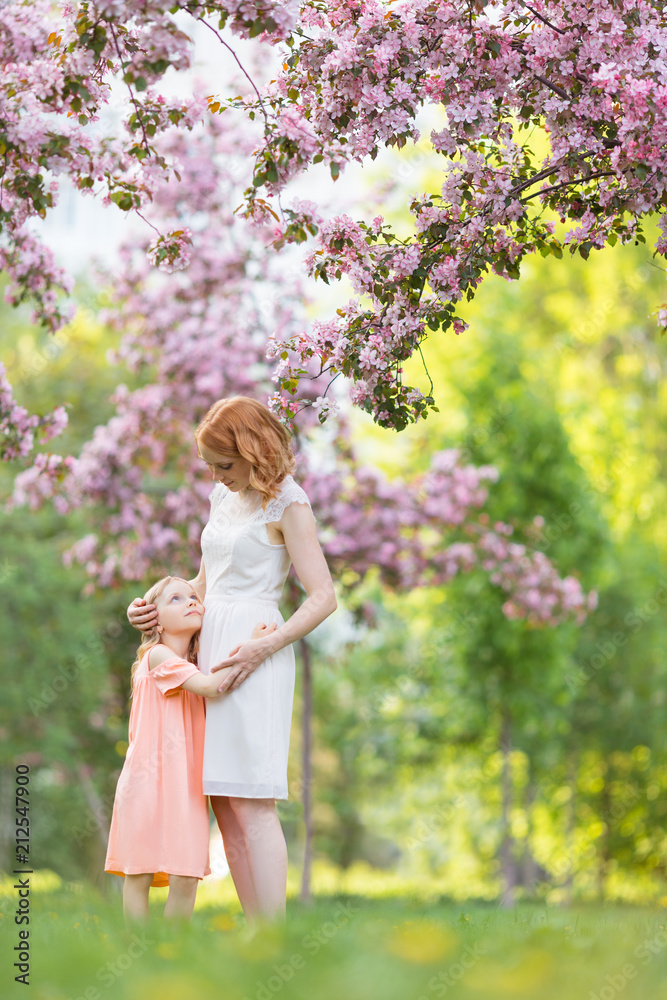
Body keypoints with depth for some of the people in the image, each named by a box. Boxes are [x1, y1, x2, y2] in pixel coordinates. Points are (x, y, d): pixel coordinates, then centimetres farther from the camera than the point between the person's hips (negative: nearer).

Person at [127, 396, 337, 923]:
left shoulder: (287, 504, -6)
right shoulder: (223, 498, 17)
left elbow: (323, 597, -10)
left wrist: (262, 648, -19)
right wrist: (156, 605, 10)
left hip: (254, 655, -8)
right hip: (211, 649, 8)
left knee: (251, 803, -12)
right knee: (223, 803, 4)